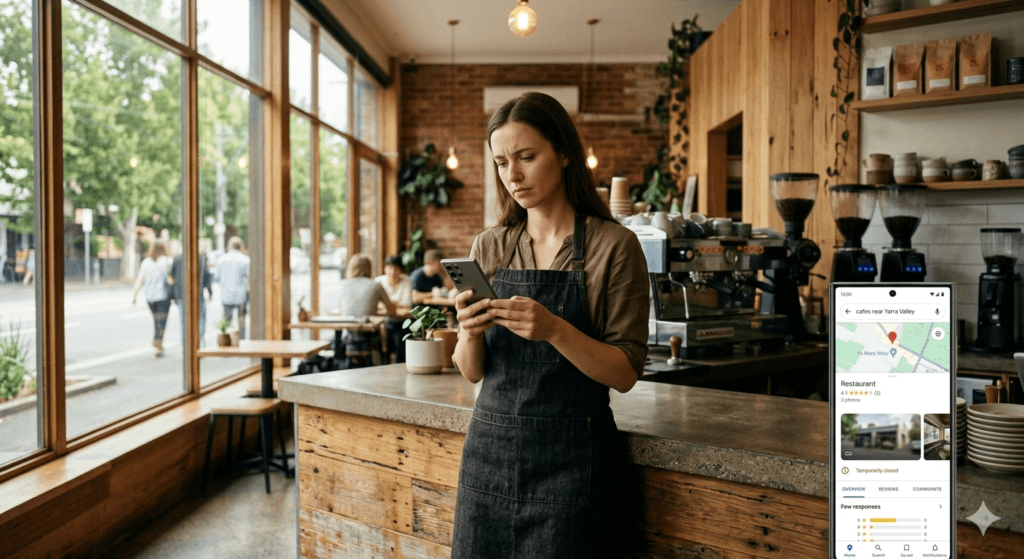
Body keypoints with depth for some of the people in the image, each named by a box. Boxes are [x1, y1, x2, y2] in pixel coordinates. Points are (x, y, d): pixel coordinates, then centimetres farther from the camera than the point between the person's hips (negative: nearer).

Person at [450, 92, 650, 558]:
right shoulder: (489, 248, 5)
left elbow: (625, 373, -9)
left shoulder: (613, 246, -7)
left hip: (569, 459, -4)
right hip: (491, 446, 4)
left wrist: (554, 330, -24)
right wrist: (469, 334, -15)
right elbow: (473, 371, 7)